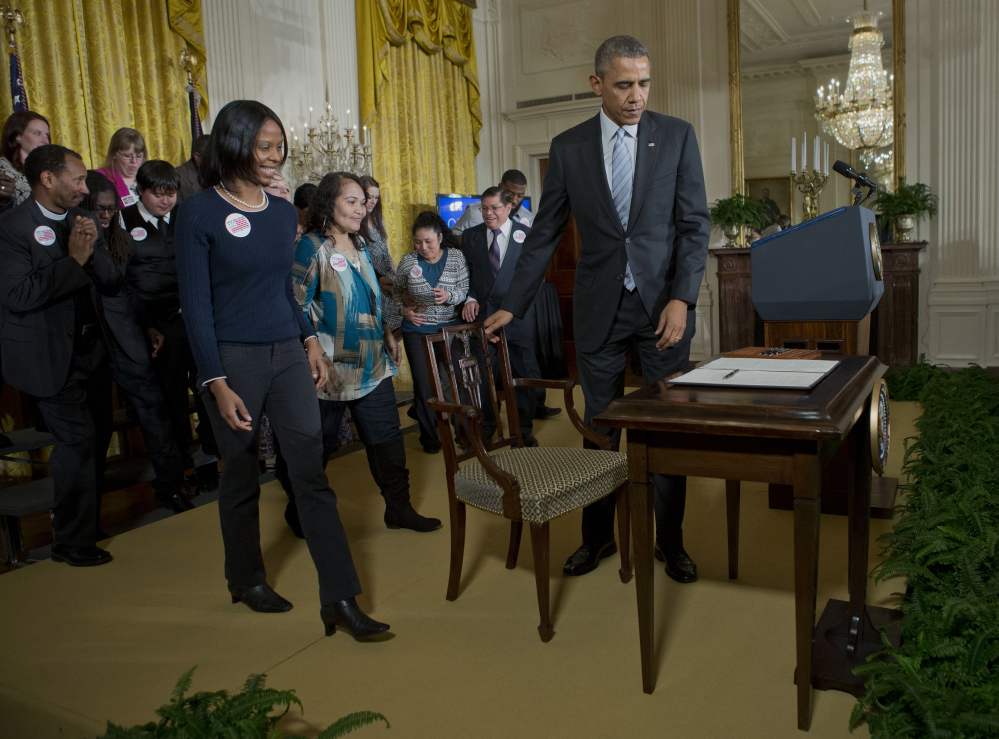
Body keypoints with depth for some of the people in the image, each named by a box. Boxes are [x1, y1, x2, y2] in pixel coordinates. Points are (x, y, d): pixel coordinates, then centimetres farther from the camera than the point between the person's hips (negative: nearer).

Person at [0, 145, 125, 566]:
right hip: (49, 356, -6)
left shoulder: (85, 221, 8)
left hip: (89, 350, 7)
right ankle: (75, 544, 12)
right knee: (78, 442, -5)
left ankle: (72, 523, 32)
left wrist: (93, 251, -13)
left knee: (88, 441, 12)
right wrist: (73, 260, -18)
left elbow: (114, 286, 6)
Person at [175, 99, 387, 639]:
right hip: (233, 359, -4)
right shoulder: (199, 213, -8)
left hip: (288, 355, 4)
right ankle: (245, 578, 33)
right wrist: (217, 383, -13)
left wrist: (309, 340, 8)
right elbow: (195, 303, -9)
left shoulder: (283, 212, 8)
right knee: (241, 474, 10)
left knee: (311, 470, -2)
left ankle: (340, 599, 1)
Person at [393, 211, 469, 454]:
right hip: (417, 330, 0)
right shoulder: (408, 261, -2)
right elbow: (397, 291, 13)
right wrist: (404, 310, -4)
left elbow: (465, 289, -1)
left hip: (450, 327, 0)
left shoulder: (456, 257, -3)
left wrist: (449, 296, -21)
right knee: (423, 384, 0)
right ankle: (429, 436, 15)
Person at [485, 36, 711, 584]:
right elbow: (544, 234, 6)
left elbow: (695, 223, -1)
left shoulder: (677, 136, 1)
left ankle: (670, 541, 22)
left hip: (663, 304, 0)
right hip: (599, 309, 1)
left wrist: (682, 298, -12)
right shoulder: (568, 147, 3)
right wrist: (511, 306, 3)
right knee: (600, 429, 9)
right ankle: (597, 535, 25)